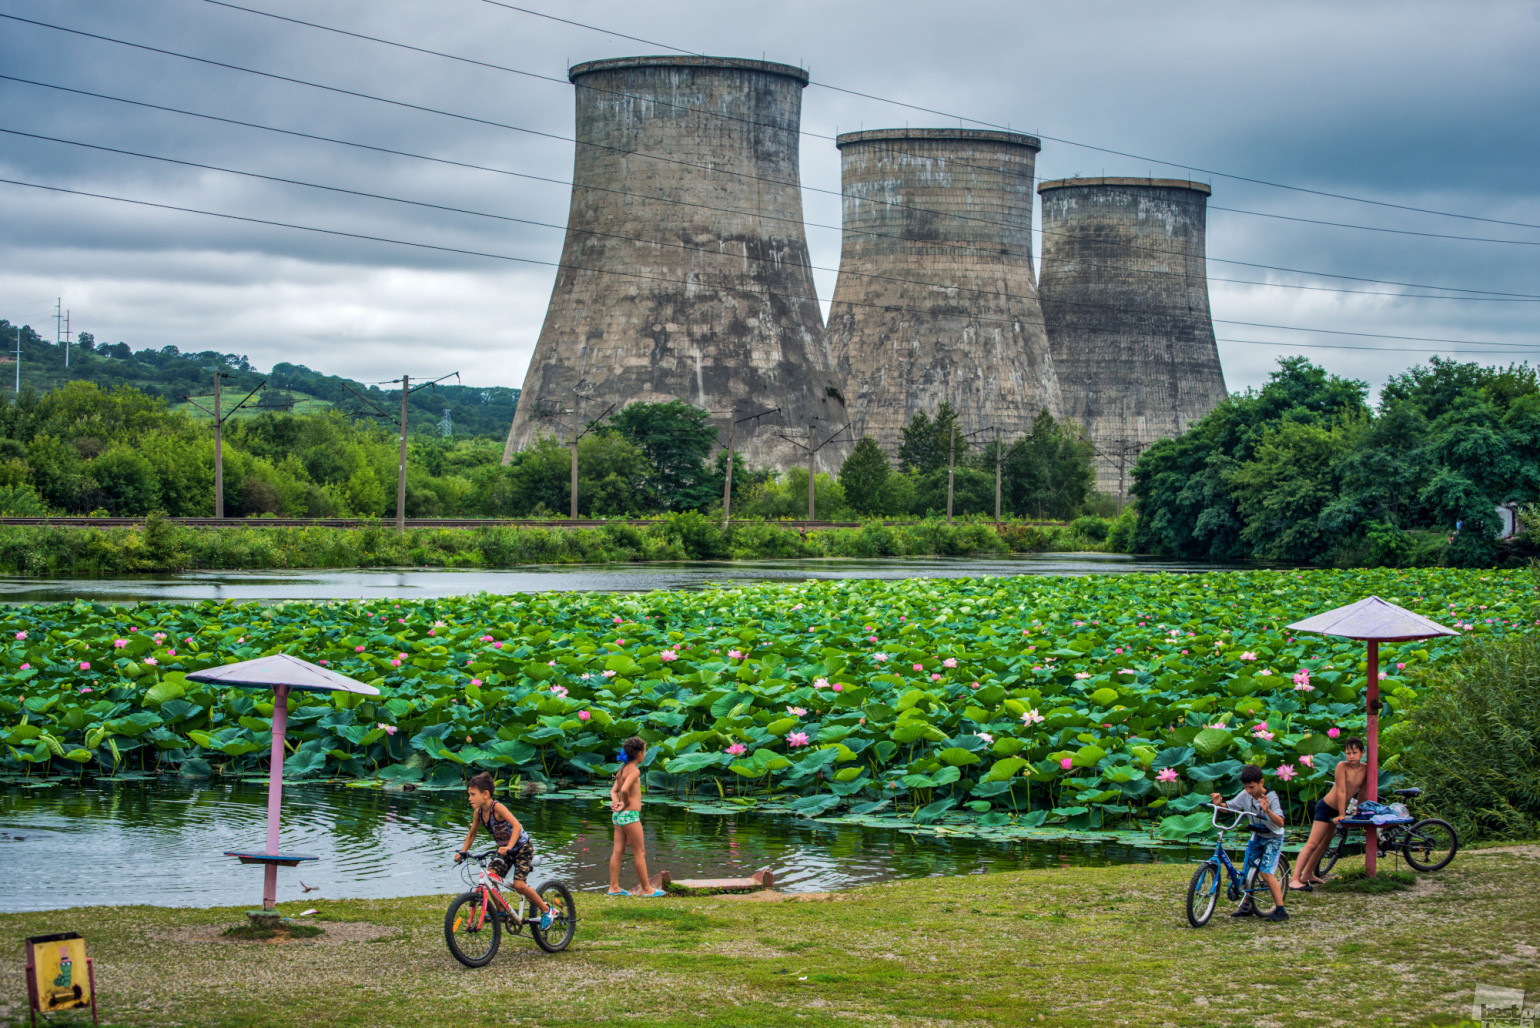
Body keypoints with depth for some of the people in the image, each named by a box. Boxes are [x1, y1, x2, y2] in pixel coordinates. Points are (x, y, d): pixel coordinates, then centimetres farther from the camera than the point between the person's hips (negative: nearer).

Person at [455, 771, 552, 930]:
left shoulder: (497, 807, -28)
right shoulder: (478, 812, -7)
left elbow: (516, 826, -40)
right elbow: (472, 834, 10)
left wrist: (508, 847, -51)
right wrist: (462, 852, 0)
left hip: (522, 847, -7)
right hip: (504, 849, 7)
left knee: (519, 885, -17)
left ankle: (546, 909, 2)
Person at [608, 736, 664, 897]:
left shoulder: (623, 769, 14)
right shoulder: (634, 770, -15)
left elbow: (614, 791, 14)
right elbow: (625, 790, -28)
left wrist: (616, 803, -5)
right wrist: (625, 804, -10)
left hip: (618, 816, 9)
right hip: (629, 816, -9)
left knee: (618, 852, 8)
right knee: (639, 852, 0)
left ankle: (614, 887, 9)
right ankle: (646, 889, 5)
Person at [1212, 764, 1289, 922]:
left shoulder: (1271, 798, -26)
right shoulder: (1245, 795, -10)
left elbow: (1280, 823, -35)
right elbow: (1229, 807, 0)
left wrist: (1267, 810, -52)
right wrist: (1219, 803, -22)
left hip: (1273, 837, -6)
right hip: (1256, 836, 6)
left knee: (1266, 872, -16)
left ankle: (1281, 910, -10)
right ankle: (1247, 906, 22)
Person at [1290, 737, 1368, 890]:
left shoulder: (1364, 769, -1)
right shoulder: (1342, 766, -20)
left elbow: (1362, 792, 10)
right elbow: (1341, 791, -21)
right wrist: (1342, 814, -21)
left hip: (1335, 811, 8)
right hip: (1326, 807, -8)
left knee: (1324, 843, 18)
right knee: (1313, 843, -15)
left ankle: (1307, 875, 32)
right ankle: (1294, 879, -21)